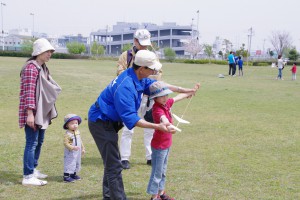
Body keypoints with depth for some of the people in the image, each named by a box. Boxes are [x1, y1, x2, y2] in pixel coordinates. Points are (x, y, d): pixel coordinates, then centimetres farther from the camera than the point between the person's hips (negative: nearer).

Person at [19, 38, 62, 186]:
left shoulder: (43, 68, 15)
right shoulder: (31, 68, -15)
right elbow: (29, 92, -21)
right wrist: (30, 113, -25)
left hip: (41, 112, 10)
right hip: (32, 113, -10)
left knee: (39, 142, 16)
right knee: (32, 143, -7)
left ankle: (33, 170, 28)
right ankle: (28, 176, -3)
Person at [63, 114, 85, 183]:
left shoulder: (77, 132, 8)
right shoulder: (67, 134, -18)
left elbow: (80, 141, 18)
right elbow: (65, 143, -23)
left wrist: (83, 148, 19)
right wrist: (72, 147, -31)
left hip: (77, 153, 8)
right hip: (70, 154, -8)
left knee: (77, 163, 17)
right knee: (69, 164, -8)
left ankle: (73, 174, 32)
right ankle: (66, 177, -4)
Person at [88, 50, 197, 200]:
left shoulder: (138, 77, -2)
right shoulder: (125, 86, -31)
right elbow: (130, 119, -30)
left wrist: (182, 90, 15)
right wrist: (157, 126, -32)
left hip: (109, 121, 10)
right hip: (101, 123, -10)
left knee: (111, 162, 19)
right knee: (114, 166, -9)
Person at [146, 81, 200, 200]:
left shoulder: (166, 103, 0)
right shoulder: (157, 109, -26)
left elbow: (178, 97, 19)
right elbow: (163, 118, -49)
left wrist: (191, 92, 32)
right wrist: (167, 125, -70)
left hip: (166, 144, 9)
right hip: (159, 146, -9)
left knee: (163, 171, 19)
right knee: (157, 172, 1)